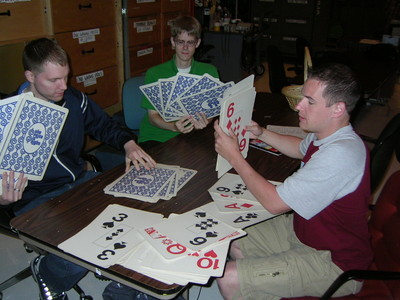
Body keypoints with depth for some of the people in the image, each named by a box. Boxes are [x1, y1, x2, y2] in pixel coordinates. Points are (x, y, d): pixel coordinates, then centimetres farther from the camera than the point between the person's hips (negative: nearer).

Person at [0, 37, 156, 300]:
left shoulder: (73, 98, -2)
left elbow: (102, 124, 14)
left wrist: (128, 143, -4)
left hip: (81, 180, 6)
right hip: (36, 200, -6)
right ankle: (45, 272, 13)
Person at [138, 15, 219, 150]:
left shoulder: (209, 72, 7)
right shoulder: (154, 74, 0)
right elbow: (152, 115, -4)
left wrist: (204, 122, -23)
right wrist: (173, 126, -26)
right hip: (155, 137, -3)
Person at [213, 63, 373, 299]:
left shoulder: (339, 155, -33)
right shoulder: (327, 134, -3)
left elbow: (274, 202, -27)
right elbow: (302, 149, 24)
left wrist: (234, 156, -18)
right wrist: (262, 134, 11)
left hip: (333, 261, -9)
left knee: (229, 279, -17)